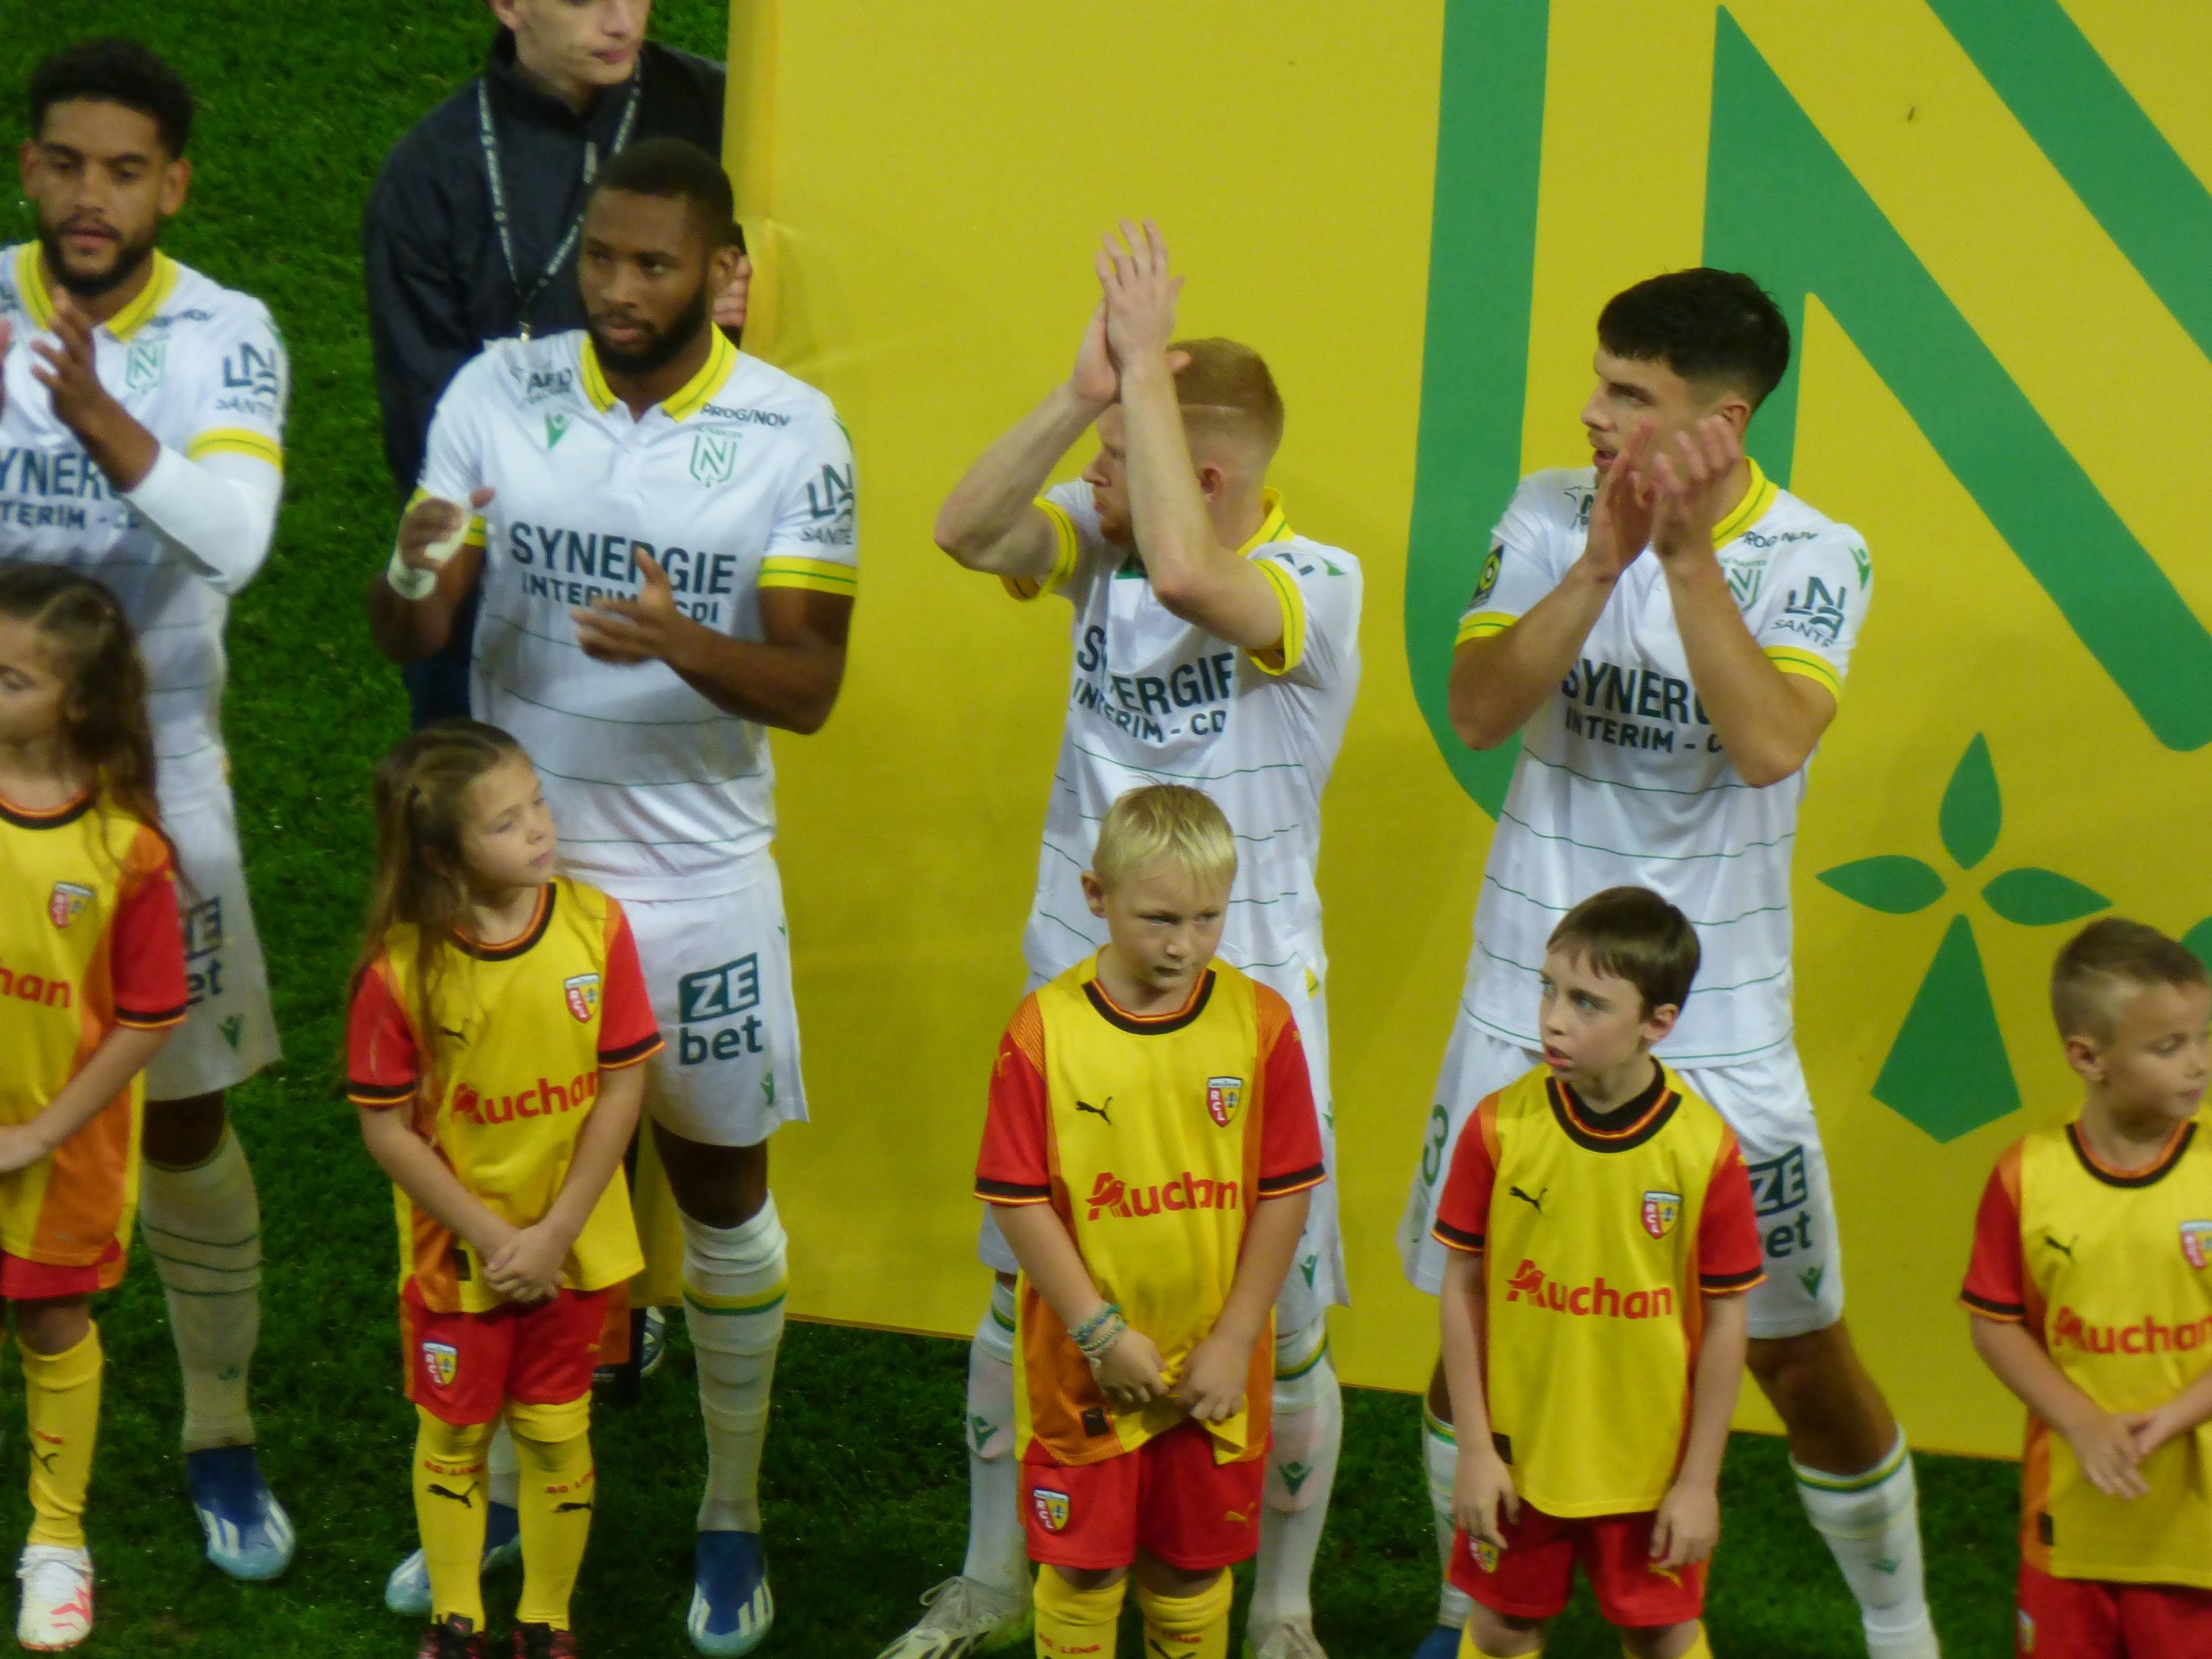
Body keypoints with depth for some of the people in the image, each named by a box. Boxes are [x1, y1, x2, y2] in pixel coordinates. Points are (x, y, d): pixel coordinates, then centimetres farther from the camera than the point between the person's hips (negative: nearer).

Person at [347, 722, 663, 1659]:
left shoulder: (595, 926, -13)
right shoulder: (401, 966, -19)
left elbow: (622, 1088, -9)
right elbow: (387, 1130, -13)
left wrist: (553, 1235, -12)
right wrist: (493, 1236, -15)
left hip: (574, 1249, 1)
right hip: (455, 1256, -1)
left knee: (557, 1434, 13)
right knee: (454, 1435, 15)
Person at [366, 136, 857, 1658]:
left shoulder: (791, 432, -9)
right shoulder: (498, 393, -4)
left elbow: (808, 685, -12)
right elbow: (406, 635, -6)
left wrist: (681, 644, -32)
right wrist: (413, 580, -30)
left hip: (698, 877, -1)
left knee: (724, 1197, 9)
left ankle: (734, 1518, 24)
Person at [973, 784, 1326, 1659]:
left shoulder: (1260, 1021, -6)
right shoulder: (1045, 1029, -11)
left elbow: (1285, 1193, -2)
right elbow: (1018, 1201, -9)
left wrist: (1234, 1341, -6)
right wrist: (1101, 1331, -12)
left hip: (1214, 1369, 2)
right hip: (1085, 1367, -1)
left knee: (1193, 1563, 15)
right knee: (1081, 1568, 8)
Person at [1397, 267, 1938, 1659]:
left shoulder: (1816, 558, -8)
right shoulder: (1550, 517, -2)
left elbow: (1769, 744, -25)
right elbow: (1478, 711, -15)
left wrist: (1689, 554, -29)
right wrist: (1602, 563, -25)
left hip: (1719, 1022, -2)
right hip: (1529, 1000, 2)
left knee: (1803, 1353, 5)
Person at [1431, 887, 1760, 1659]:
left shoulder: (1706, 1151, -16)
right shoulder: (1500, 1127, -13)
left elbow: (1725, 1320, -8)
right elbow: (1462, 1286, -4)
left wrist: (1700, 1479, -5)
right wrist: (1474, 1446, -4)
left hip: (1649, 1465, -1)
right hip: (1518, 1453, 1)